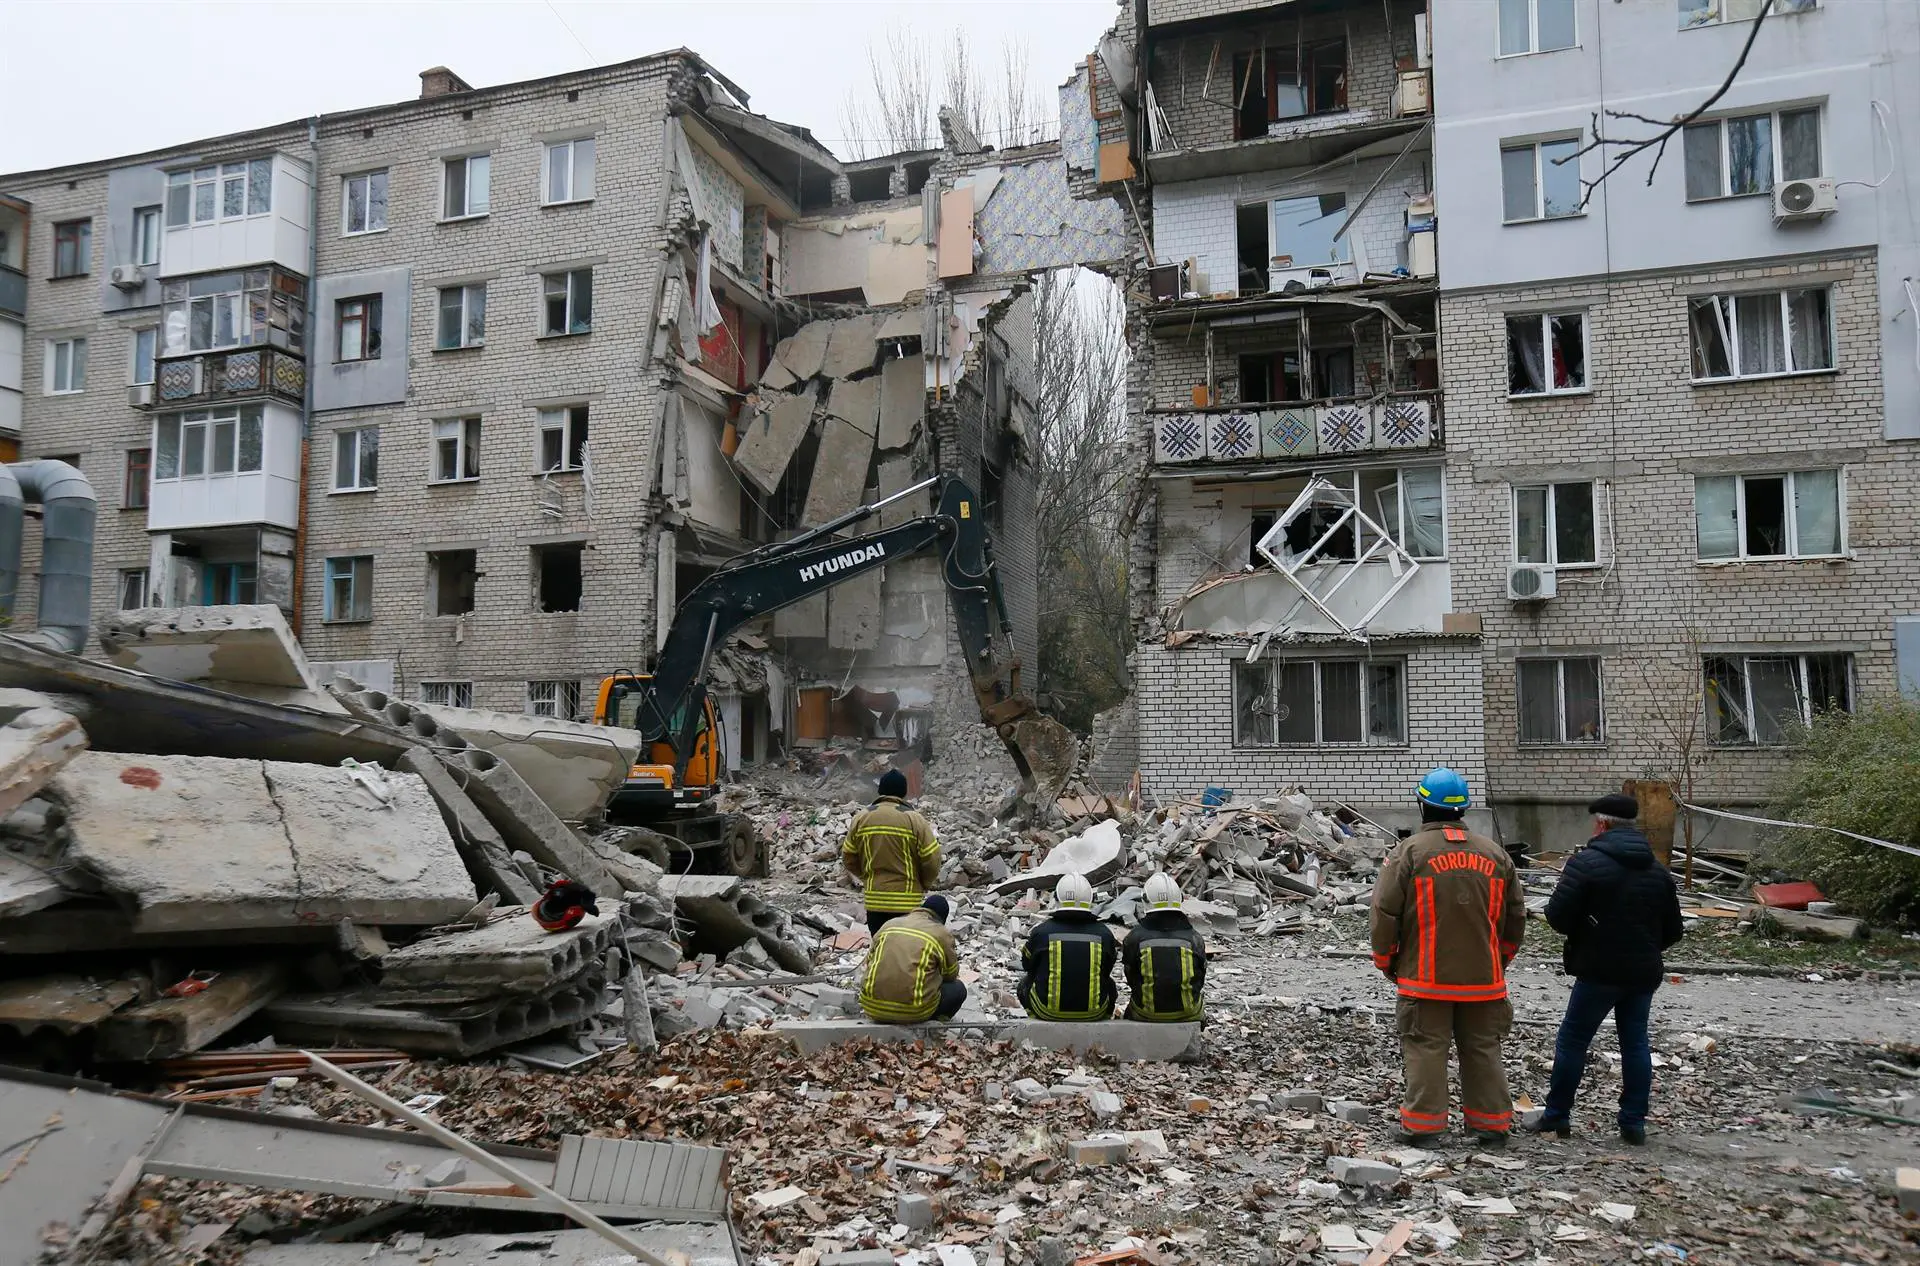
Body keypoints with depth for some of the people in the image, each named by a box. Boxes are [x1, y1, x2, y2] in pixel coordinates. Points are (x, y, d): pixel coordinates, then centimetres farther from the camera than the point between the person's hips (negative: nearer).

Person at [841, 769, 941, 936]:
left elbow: (848, 858, 8)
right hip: (908, 901, -3)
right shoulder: (914, 819, -10)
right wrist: (923, 885, 9)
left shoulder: (861, 819, 1)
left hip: (874, 900, 3)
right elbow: (932, 859, -9)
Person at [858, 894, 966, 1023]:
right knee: (959, 989, 19)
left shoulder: (890, 924, 12)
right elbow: (951, 975, 14)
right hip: (913, 1012, -4)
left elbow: (869, 961, 20)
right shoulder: (942, 933, 1)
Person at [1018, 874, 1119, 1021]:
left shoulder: (1041, 932, -11)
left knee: (1025, 982, 28)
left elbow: (1027, 964, 8)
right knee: (1109, 984, 32)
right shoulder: (1104, 934, -7)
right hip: (1094, 1013, 1)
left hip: (1047, 1012, -1)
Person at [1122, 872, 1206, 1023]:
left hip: (1144, 1015, 0)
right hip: (1187, 1015, 0)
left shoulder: (1135, 937, -13)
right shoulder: (1194, 938, -10)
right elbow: (1200, 981, 2)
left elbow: (1131, 979, 0)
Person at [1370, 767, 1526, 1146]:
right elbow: (1515, 913, 14)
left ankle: (1422, 1121, 4)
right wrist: (1501, 958, 25)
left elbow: (1385, 911, -9)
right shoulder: (1494, 853, 7)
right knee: (1483, 1048, 13)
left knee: (1426, 1047, 3)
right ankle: (1491, 1122, 19)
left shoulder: (1409, 851, -8)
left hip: (1427, 977, -4)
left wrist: (1386, 960, 5)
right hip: (1483, 977, 4)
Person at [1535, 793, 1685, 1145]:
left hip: (1600, 971, -6)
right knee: (1635, 1042, 13)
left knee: (1572, 1040, 5)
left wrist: (1578, 929, 4)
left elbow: (1557, 916, -17)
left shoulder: (1586, 862, -13)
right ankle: (1634, 1123, 14)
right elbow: (1673, 930, 14)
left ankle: (1557, 1116, 11)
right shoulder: (1658, 870, 9)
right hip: (1644, 972, 6)